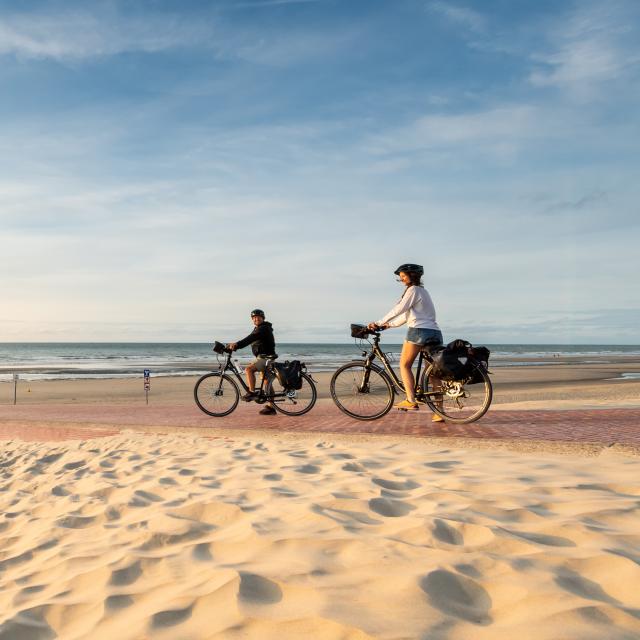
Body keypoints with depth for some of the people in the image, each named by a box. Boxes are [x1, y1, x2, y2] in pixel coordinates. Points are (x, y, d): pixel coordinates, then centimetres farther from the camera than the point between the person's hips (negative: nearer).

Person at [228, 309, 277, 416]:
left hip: (265, 357, -10)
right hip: (263, 357, 10)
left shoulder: (264, 329, -13)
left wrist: (236, 344, -37)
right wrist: (235, 345, 3)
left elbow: (251, 338, -27)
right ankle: (270, 407, 11)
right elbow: (249, 340, 16)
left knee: (249, 369, -23)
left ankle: (252, 392, -19)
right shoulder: (258, 329, 20)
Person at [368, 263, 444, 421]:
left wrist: (379, 323, -7)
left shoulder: (413, 290, -2)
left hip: (419, 331, -9)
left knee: (405, 365, 1)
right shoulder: (423, 291, 26)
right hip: (435, 333, 9)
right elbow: (407, 315, 26)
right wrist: (389, 325, 22)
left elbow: (398, 309, -9)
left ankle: (411, 401, -9)